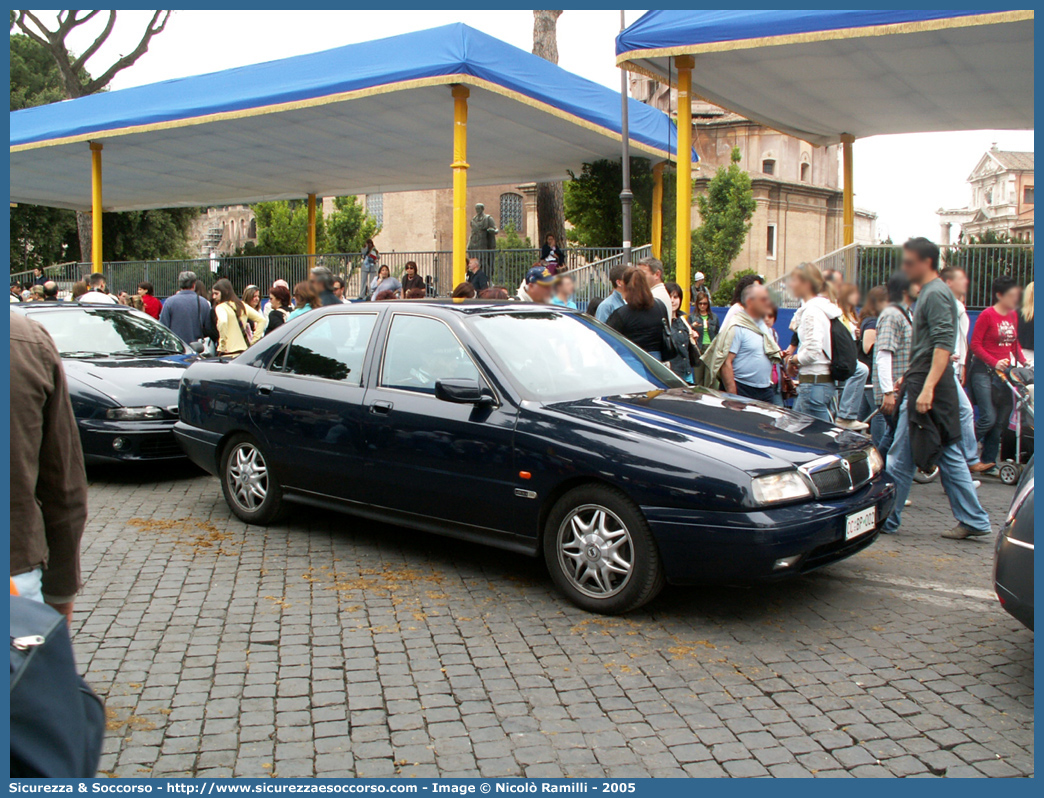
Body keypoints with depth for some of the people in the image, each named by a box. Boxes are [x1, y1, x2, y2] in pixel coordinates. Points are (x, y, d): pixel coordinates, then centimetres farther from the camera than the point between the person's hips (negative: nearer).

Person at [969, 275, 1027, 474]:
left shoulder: (1013, 316, 10)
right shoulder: (987, 315, -8)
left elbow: (1015, 344, 19)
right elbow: (975, 345, -10)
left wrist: (1024, 362, 4)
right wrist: (994, 362, -20)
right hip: (984, 371, -6)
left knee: (1000, 422, 4)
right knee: (988, 418, -14)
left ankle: (989, 463, 12)